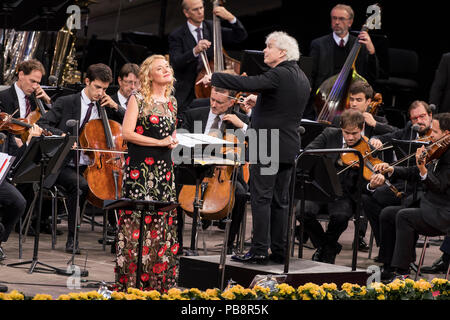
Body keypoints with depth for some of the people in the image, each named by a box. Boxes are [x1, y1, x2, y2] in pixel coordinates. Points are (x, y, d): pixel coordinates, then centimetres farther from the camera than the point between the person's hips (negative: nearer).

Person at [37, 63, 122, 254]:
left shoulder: (103, 107, 15)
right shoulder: (66, 103, 3)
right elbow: (42, 124, -5)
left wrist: (115, 107, 2)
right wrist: (62, 136, -22)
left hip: (92, 167, 4)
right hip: (66, 166, -4)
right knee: (81, 185, -35)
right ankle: (72, 238, -24)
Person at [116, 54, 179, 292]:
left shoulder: (171, 102, 15)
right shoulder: (138, 99, -3)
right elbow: (127, 133, -11)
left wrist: (173, 141, 5)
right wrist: (159, 142, -13)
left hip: (164, 168, 6)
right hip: (140, 168, -6)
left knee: (163, 223, 3)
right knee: (138, 221, -8)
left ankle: (158, 281, 7)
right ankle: (132, 279, -4)